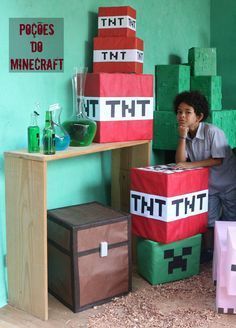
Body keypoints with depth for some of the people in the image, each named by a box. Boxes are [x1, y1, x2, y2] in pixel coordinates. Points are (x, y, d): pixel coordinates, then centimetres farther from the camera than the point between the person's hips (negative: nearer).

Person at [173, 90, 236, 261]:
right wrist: (182, 137, -22)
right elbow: (180, 162, -13)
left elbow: (218, 160, -26)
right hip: (208, 184, 6)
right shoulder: (186, 135, -5)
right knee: (208, 220, 14)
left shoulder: (213, 132, -23)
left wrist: (191, 165, -29)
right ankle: (208, 252, 29)